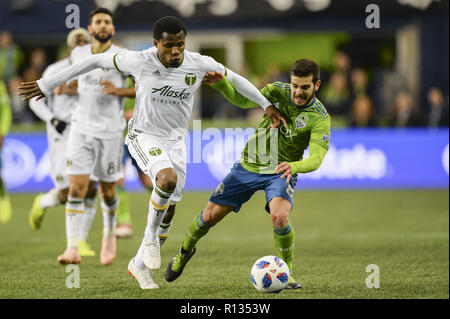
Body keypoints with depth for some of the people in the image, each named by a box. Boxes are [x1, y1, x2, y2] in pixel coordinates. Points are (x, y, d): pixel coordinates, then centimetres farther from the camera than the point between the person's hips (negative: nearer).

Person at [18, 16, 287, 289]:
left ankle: (140, 265, 30)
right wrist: (48, 84, -4)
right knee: (168, 179, -35)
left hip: (176, 141, 4)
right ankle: (151, 237, -11)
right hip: (144, 136, -4)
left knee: (168, 209, 8)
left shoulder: (200, 65, -12)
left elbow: (234, 79, 5)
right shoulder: (140, 61, -20)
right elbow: (97, 61, -8)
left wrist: (267, 105, 7)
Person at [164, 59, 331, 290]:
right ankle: (185, 250, 35)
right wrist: (221, 84, -23)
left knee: (279, 216, -32)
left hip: (281, 173, -3)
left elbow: (315, 159, -28)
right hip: (249, 165, 3)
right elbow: (243, 100, -4)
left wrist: (293, 166, -48)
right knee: (210, 215, 3)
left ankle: (286, 273, -9)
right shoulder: (279, 91, -9)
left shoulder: (320, 118, -19)